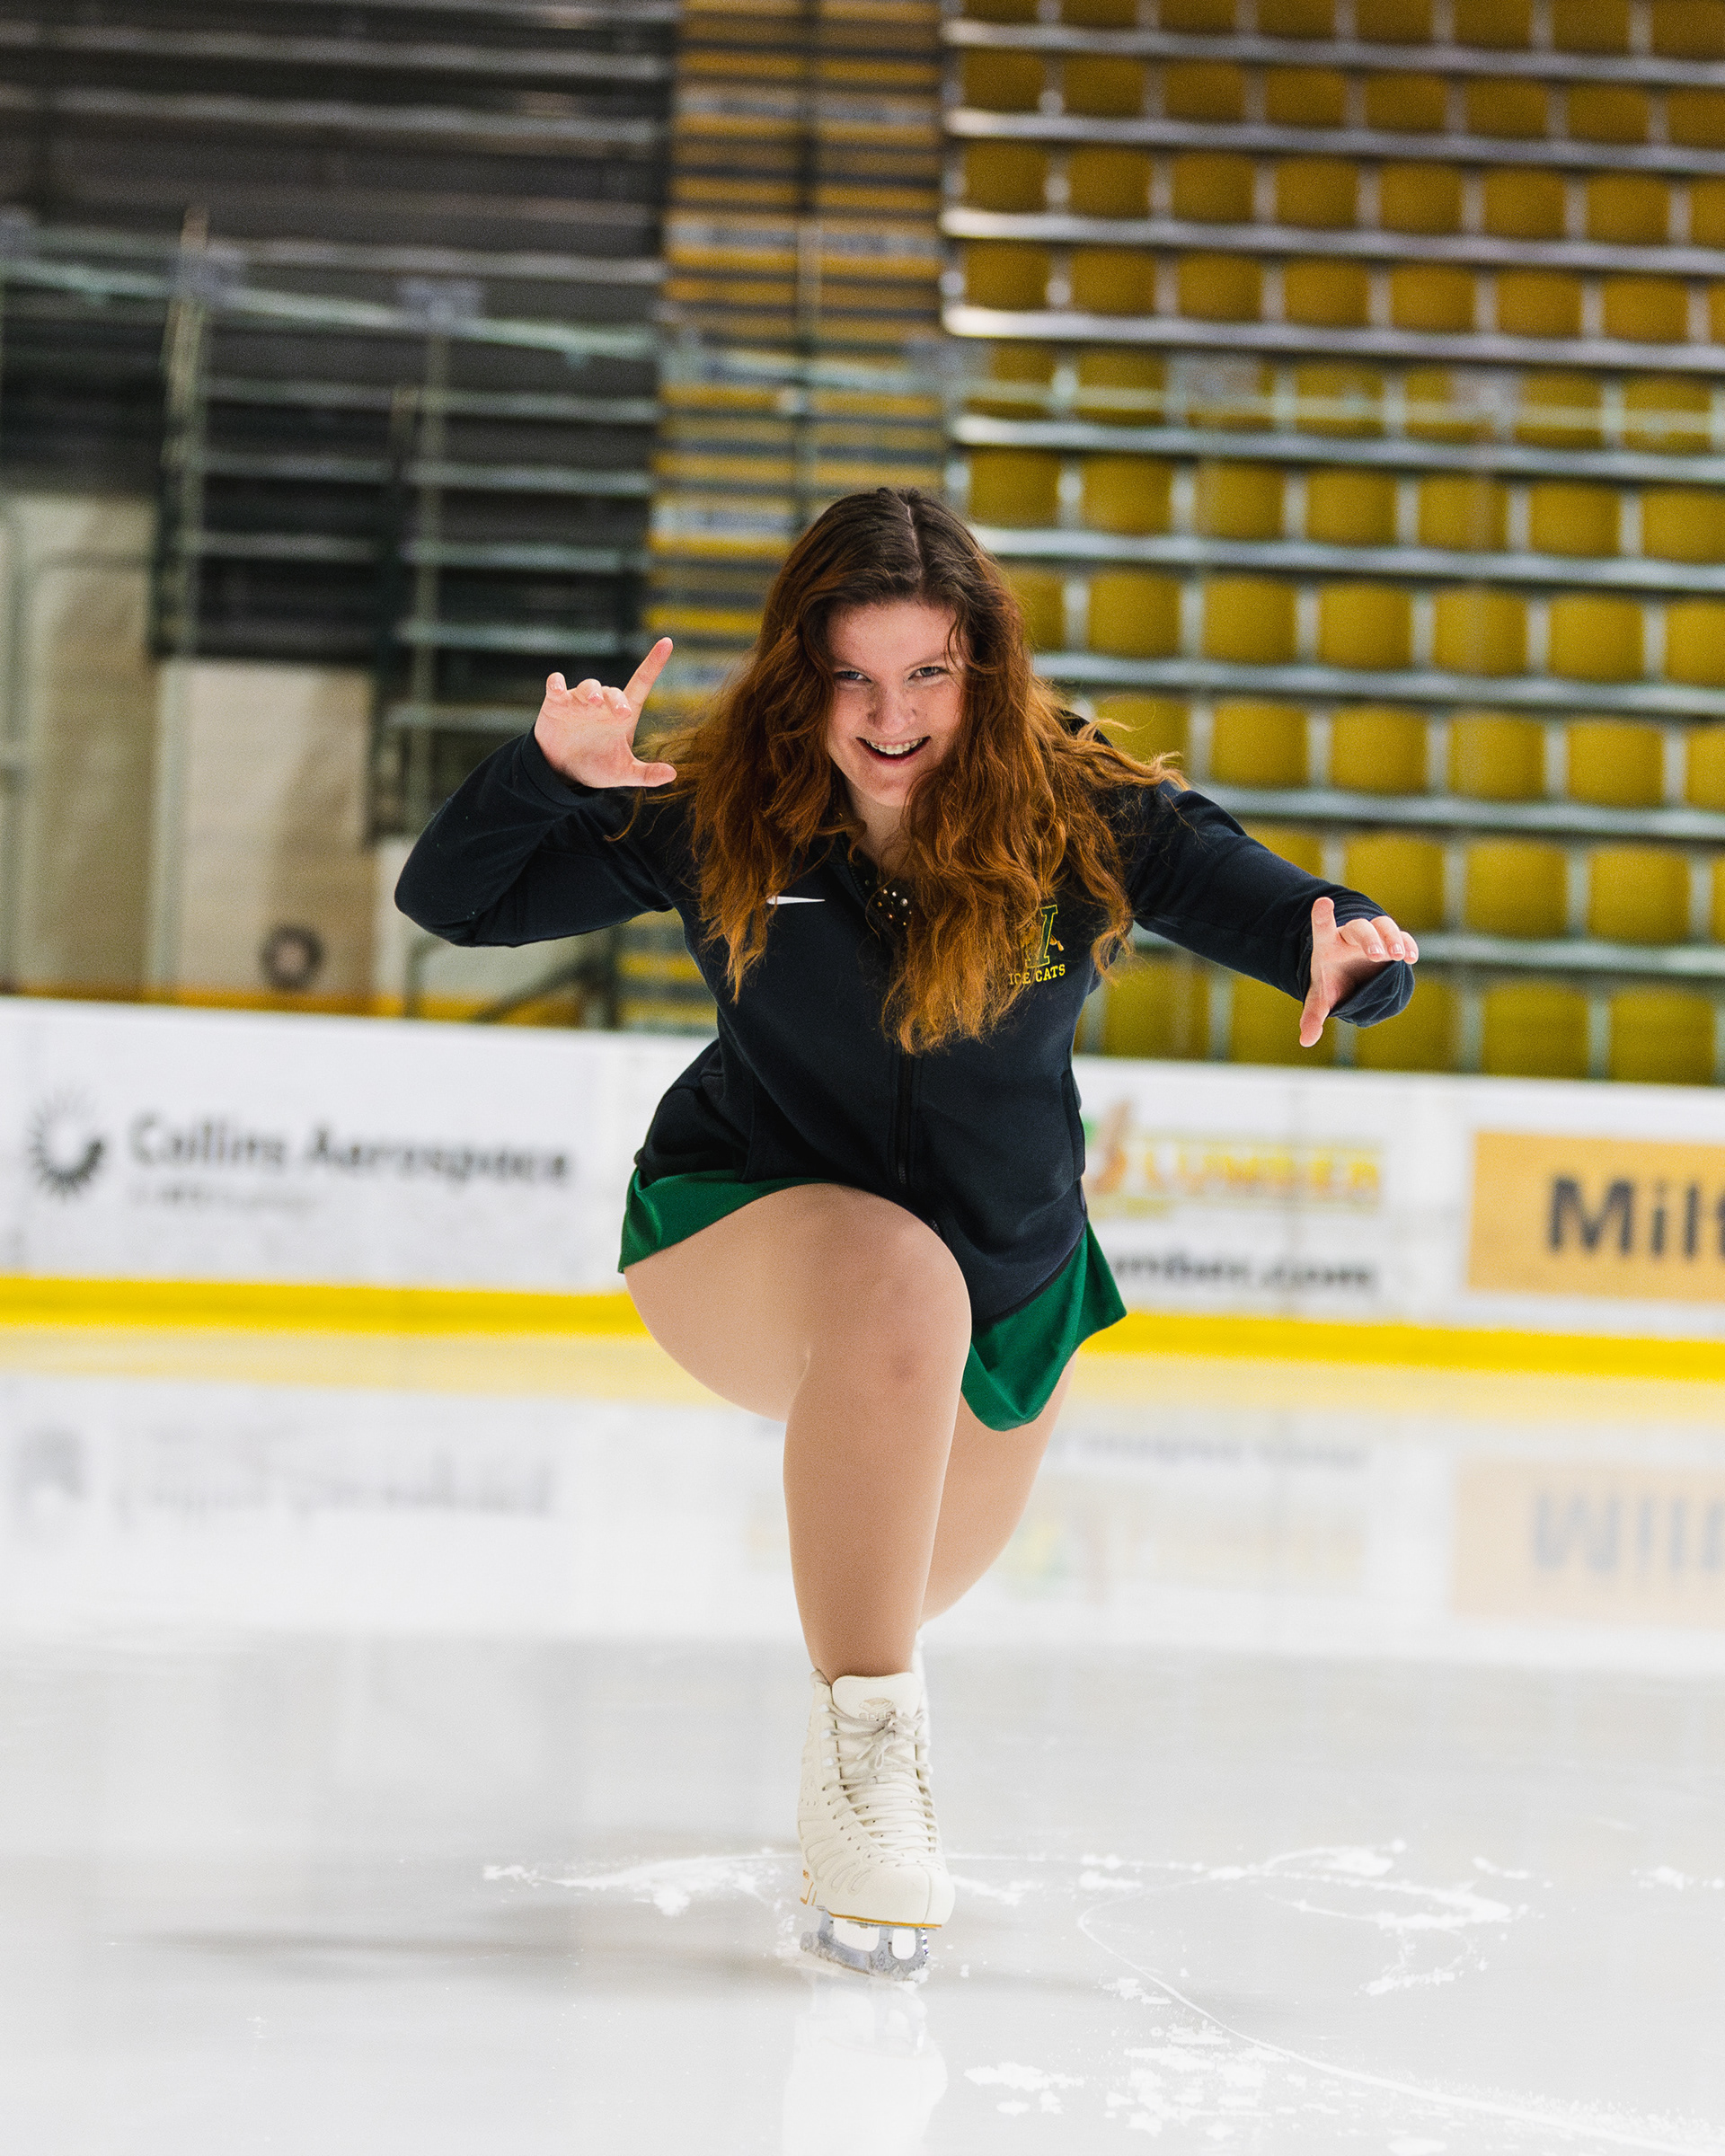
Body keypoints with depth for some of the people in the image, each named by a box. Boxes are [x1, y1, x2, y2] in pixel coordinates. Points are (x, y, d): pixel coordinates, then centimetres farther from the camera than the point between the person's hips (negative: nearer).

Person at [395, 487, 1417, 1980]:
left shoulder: (1085, 818, -22)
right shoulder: (718, 817, -21)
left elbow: (1276, 914, -26)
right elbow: (450, 903, -17)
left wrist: (1354, 955, -50)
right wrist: (549, 772, -36)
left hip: (1011, 1277, 3)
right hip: (747, 1234, -3)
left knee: (919, 1578, 27)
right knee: (898, 1285, -40)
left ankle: (873, 1664, 70)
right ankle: (862, 1745, -30)